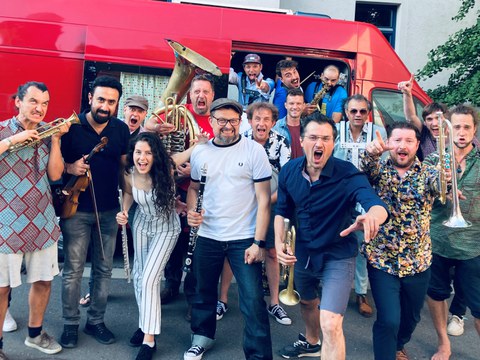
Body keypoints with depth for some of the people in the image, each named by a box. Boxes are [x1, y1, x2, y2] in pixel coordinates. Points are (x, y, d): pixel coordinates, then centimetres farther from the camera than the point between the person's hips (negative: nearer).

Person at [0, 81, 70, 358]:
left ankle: (35, 333, 33)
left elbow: (55, 174, -3)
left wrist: (56, 139, -9)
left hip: (43, 220, 4)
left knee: (43, 280, 13)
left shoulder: (48, 133, 6)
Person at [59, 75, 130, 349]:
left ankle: (96, 321, 26)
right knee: (73, 270, 4)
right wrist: (69, 167, -21)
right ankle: (71, 324, 21)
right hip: (77, 209, -3)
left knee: (104, 269, 11)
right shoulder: (71, 126, -7)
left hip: (109, 210, 3)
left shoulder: (122, 129, 2)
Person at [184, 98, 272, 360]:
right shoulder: (199, 152, 3)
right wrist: (191, 211, -5)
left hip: (244, 239, -3)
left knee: (253, 301, -2)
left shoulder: (254, 150, -8)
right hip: (207, 237, 4)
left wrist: (258, 242, -14)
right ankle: (203, 336, 43)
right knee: (204, 292, 19)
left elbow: (263, 198, -9)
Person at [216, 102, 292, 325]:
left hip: (270, 206, 1)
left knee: (271, 252, 5)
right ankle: (222, 299, 17)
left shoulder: (281, 143, -7)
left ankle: (274, 303, 18)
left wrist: (269, 200, -18)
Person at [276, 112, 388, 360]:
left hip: (338, 256, -5)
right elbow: (282, 210, 3)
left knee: (330, 324, -17)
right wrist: (279, 243, -13)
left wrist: (371, 215, -66)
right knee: (307, 301, 29)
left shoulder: (348, 174, -26)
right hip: (303, 252, 5)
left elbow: (377, 205, -42)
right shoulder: (289, 171, -11)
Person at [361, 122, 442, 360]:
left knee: (411, 316, 21)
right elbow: (364, 172, -25)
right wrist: (371, 154, -48)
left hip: (417, 260, 2)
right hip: (381, 259, -2)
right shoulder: (379, 169, -3)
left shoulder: (427, 173, -4)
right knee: (388, 320, -7)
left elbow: (440, 185, -25)